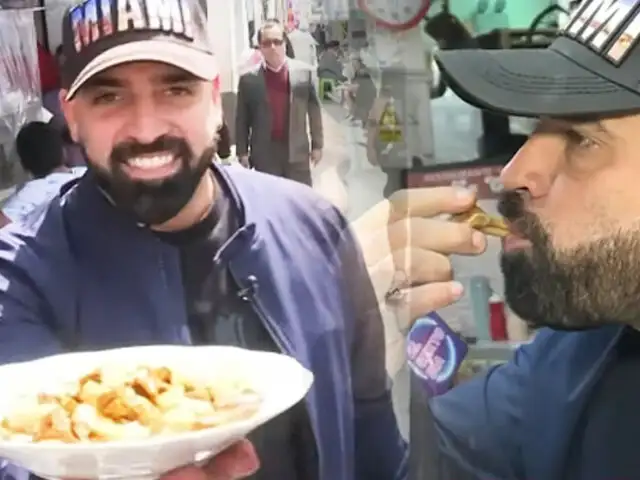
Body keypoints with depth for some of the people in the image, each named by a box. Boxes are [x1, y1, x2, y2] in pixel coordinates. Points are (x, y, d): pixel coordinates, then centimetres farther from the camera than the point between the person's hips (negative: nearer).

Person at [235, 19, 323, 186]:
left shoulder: (304, 72, 0)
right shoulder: (248, 79, -2)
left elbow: (314, 110, 4)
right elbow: (242, 119, 3)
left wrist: (317, 145, 4)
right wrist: (242, 152, 0)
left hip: (297, 150, 1)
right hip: (264, 153, 0)